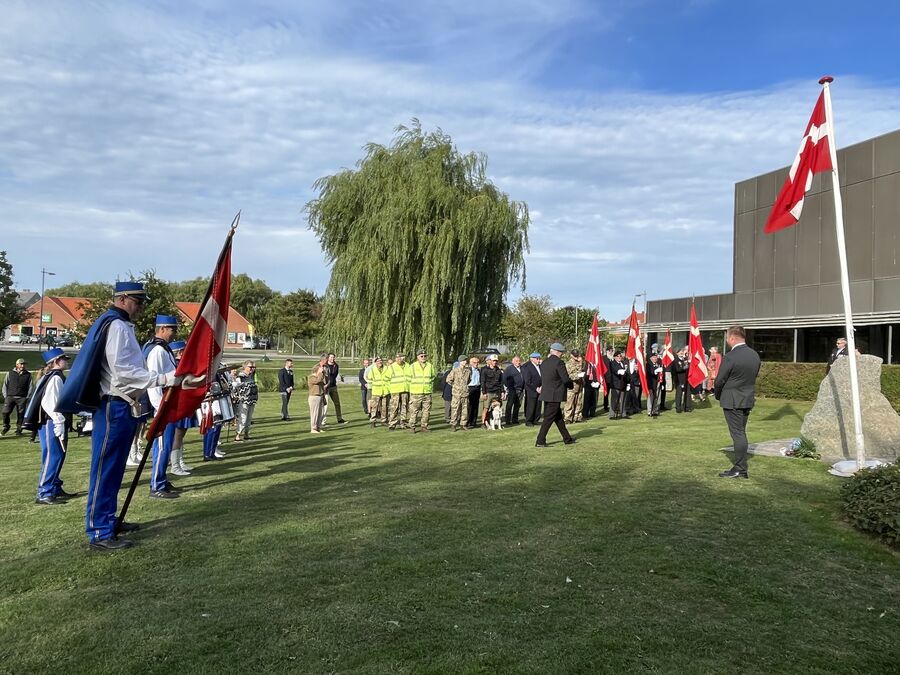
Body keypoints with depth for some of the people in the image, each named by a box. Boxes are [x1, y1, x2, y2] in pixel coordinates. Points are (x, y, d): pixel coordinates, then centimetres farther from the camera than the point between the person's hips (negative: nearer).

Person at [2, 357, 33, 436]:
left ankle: (18, 430, 11)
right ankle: (5, 427, 15)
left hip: (22, 398, 0)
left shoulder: (28, 375, 9)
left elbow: (30, 386, 8)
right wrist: (5, 396, 3)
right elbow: (5, 385, 12)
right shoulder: (10, 373, 10)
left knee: (20, 414, 0)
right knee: (5, 412, -7)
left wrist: (27, 397, 0)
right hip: (10, 397, 0)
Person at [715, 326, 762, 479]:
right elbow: (754, 376, 10)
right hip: (748, 399, 7)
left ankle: (740, 469, 2)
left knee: (738, 434, -2)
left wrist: (718, 396, 4)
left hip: (732, 401, -7)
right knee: (741, 433, 16)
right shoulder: (755, 355, 3)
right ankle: (741, 466, 22)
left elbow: (720, 380, -14)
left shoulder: (730, 357, -20)